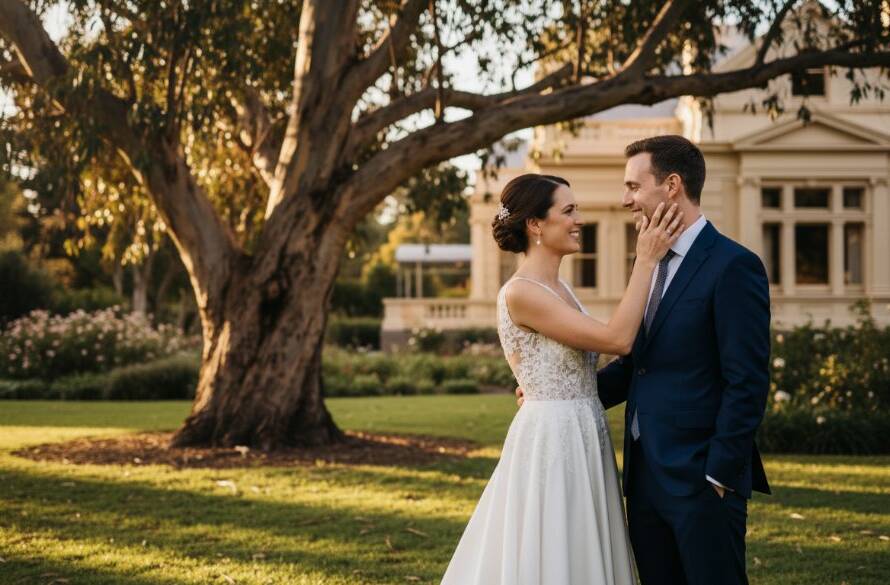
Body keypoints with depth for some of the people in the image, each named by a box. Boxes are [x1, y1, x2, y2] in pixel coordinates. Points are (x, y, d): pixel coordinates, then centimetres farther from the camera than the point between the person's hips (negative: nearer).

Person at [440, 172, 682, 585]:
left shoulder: (558, 288, 13)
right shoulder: (520, 293, -16)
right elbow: (616, 339, -20)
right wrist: (646, 260, -15)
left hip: (581, 443, 9)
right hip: (551, 443, -9)